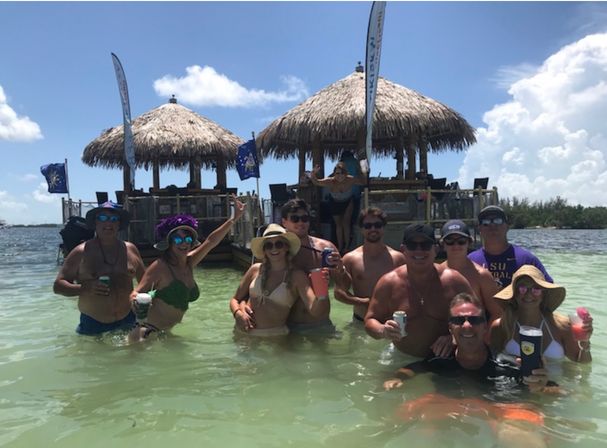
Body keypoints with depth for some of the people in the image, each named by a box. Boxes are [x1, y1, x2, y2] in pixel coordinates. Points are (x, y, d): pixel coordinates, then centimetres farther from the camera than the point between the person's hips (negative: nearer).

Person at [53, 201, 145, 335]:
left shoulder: (130, 249, 6)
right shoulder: (81, 252, -2)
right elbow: (58, 286, -2)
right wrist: (86, 288, -19)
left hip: (127, 321, 2)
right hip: (92, 324, -2)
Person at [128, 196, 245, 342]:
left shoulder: (189, 263, 5)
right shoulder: (160, 266, -13)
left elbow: (211, 241, 4)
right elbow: (137, 292, -15)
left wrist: (234, 218, 2)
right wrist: (136, 301, -39)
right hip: (148, 332, -7)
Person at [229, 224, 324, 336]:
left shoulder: (297, 276, -4)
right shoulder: (256, 269, 5)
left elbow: (313, 310, -15)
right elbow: (235, 299, 14)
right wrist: (238, 313, -7)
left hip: (274, 336, -2)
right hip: (243, 332, 3)